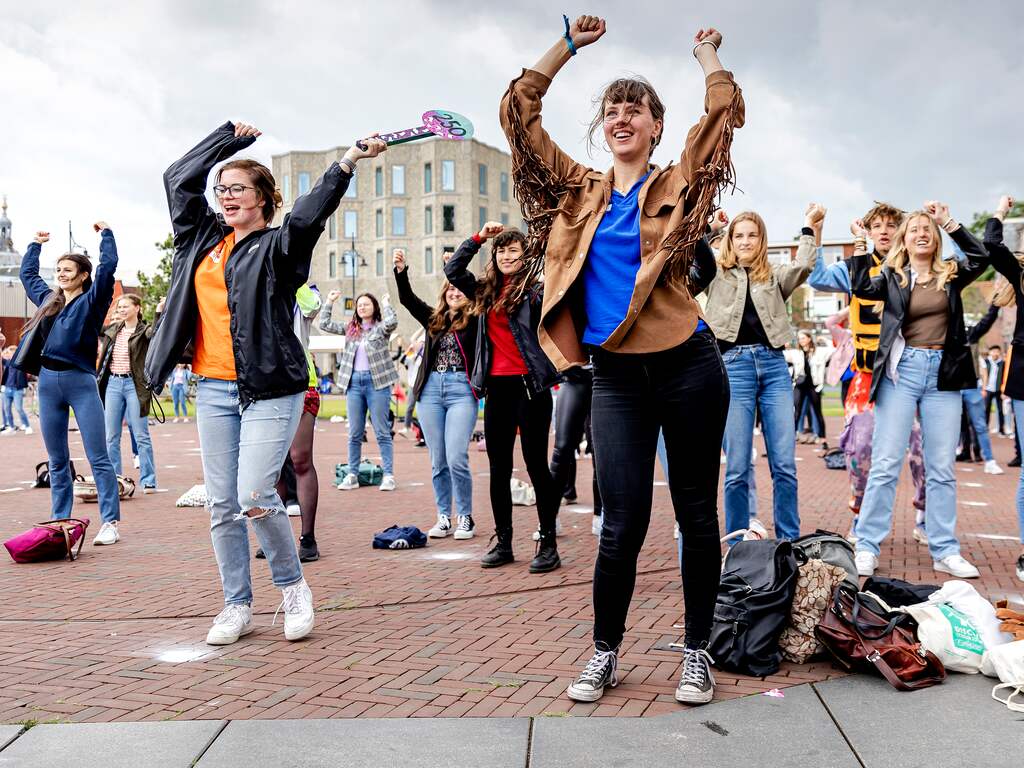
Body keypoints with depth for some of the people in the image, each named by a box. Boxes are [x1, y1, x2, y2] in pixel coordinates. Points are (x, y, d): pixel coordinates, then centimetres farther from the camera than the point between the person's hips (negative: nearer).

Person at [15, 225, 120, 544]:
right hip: (48, 382, 6)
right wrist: (36, 245, 37)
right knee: (57, 461, 10)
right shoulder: (48, 300, 17)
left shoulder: (91, 301, 1)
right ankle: (60, 523, 17)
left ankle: (110, 523, -7)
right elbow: (27, 274, 35)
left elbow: (108, 266, -12)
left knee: (98, 458, -7)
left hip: (80, 382, -6)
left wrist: (106, 233, -2)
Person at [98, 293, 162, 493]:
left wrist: (159, 312, -38)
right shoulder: (113, 329, 13)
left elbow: (155, 333, -27)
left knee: (141, 436, -3)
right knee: (111, 436, 8)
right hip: (112, 383, 6)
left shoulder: (144, 330, -4)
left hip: (134, 385, -6)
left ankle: (148, 481, 0)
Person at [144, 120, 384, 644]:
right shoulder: (204, 238, 15)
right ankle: (237, 607, 17)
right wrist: (231, 137, 22)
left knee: (255, 498, -14)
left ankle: (292, 586, 9)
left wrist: (347, 163, -31)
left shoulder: (278, 245, -1)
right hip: (214, 389, 6)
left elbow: (309, 214, -20)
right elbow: (179, 178, 20)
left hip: (270, 389, -6)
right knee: (222, 505, 6)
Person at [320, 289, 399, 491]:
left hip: (377, 382, -4)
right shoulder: (350, 328, 15)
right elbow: (325, 324, 14)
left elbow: (392, 322, -20)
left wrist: (386, 303, -6)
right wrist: (329, 301, 12)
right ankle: (352, 475, 13)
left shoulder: (381, 328, 1)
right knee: (355, 433, 8)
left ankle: (388, 475, 1)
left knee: (382, 432, -2)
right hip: (354, 382, 5)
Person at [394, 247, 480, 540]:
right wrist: (401, 270, -7)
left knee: (456, 459, -11)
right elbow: (407, 298, 7)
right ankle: (444, 517, 16)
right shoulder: (434, 319, 16)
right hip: (431, 389, 5)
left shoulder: (474, 321, 5)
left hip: (461, 389, -4)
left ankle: (465, 518, 3)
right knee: (437, 461, 7)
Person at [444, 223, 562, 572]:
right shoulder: (486, 291, 13)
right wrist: (478, 238, 12)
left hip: (529, 385, -6)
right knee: (499, 468, 9)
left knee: (536, 465, -2)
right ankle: (502, 542, 19)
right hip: (497, 387, 6)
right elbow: (452, 270, 17)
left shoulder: (536, 289, -5)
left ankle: (548, 544, 6)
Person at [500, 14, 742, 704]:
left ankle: (698, 653, 19)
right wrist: (570, 44, 11)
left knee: (697, 513, 6)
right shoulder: (579, 190, 10)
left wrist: (709, 54, 4)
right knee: (624, 521, 0)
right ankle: (605, 654, 17)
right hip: (616, 376, 2)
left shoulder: (678, 187, 3)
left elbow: (725, 116, -10)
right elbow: (519, 113, 9)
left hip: (687, 368, -1)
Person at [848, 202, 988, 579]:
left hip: (943, 374, 2)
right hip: (902, 371, -2)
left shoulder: (950, 274, 10)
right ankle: (867, 548, 1)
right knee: (885, 464, -3)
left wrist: (949, 223, -8)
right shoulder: (892, 276, 6)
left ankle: (945, 551, 12)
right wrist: (860, 245, -14)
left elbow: (981, 257, -7)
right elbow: (862, 288, -11)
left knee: (942, 469, 6)